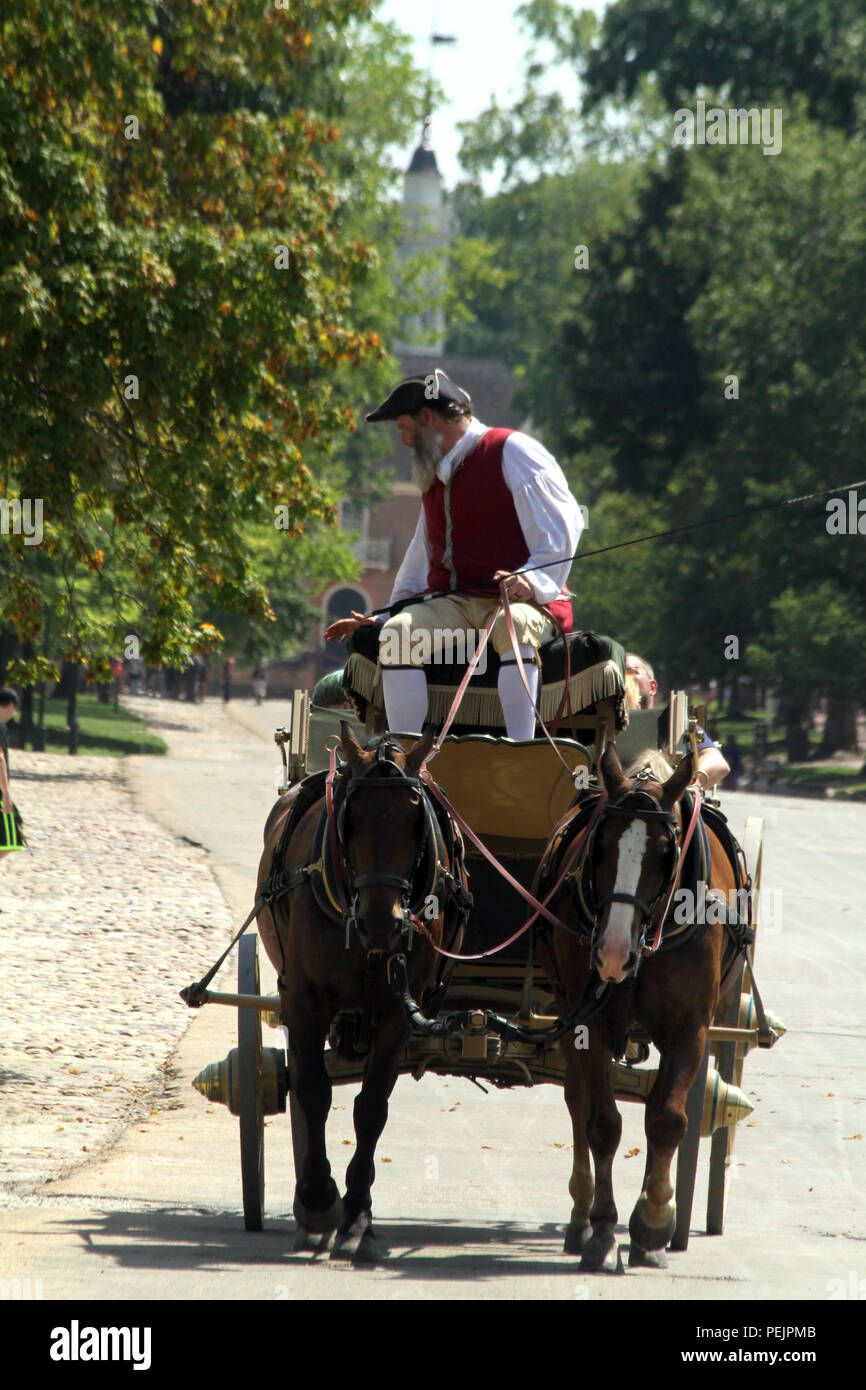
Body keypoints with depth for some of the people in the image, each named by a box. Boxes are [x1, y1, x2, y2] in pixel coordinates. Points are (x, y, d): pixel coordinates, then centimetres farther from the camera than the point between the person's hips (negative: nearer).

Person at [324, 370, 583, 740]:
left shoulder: (512, 452, -2)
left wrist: (534, 580, -26)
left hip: (519, 600, -6)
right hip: (451, 603, 6)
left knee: (515, 626, -41)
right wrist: (383, 616, 28)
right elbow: (421, 557, 33)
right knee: (397, 633, -26)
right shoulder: (433, 476, 24)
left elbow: (562, 525, -10)